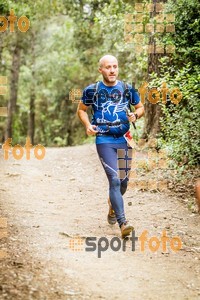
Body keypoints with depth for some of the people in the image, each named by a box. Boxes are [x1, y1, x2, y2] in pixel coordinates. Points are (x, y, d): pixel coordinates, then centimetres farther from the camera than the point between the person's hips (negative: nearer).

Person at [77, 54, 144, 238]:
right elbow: (81, 109, 14)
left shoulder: (127, 89, 7)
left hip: (124, 140, 3)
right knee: (115, 179, -16)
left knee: (123, 181, 12)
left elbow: (140, 107, 17)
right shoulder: (92, 90, 2)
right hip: (104, 140, -3)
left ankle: (113, 206, 44)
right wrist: (87, 125, -4)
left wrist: (135, 115, -6)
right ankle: (123, 223, -19)